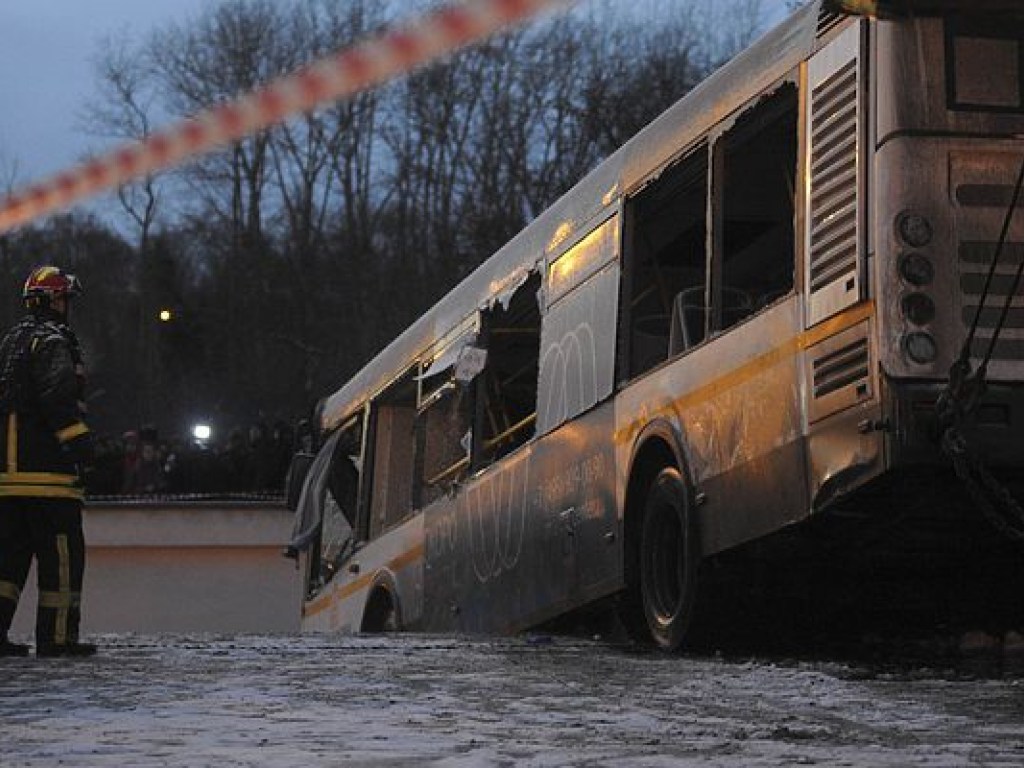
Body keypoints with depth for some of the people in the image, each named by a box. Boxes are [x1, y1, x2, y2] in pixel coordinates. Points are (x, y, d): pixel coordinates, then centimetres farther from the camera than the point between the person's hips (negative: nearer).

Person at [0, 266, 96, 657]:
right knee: (62, 554, -4)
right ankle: (56, 637, -5)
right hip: (47, 472, -9)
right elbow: (58, 395, -21)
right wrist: (78, 438, -20)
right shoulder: (52, 341, -7)